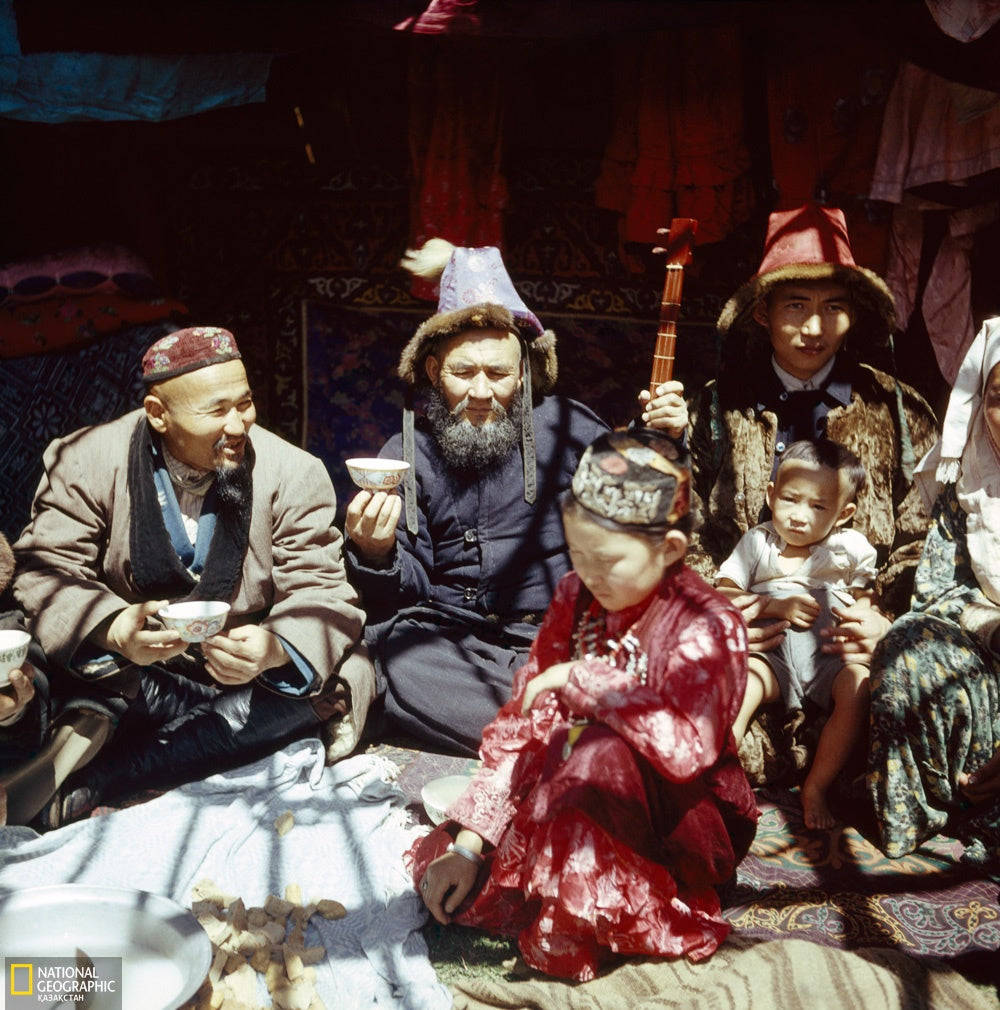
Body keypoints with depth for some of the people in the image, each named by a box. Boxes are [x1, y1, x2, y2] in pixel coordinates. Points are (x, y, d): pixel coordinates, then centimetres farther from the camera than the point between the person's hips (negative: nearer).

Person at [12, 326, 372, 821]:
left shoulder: (293, 475, -10)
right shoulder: (87, 462, -9)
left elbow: (321, 593, -14)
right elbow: (47, 570, -16)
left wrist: (274, 648, -38)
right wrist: (112, 628, -38)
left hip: (247, 670, 2)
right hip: (131, 677, -1)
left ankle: (102, 776, -22)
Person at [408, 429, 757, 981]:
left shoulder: (706, 626, -20)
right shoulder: (575, 598, -2)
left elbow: (687, 747, -38)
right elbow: (522, 723, -1)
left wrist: (583, 679, -30)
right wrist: (470, 840, -8)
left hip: (682, 824, -5)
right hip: (572, 792, 5)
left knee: (601, 751, -36)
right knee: (446, 867, -9)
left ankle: (568, 934, -17)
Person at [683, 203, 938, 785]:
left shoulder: (896, 412, 8)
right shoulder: (719, 410, 8)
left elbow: (923, 541, 5)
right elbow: (687, 534, 7)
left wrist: (888, 624, -11)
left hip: (852, 644, 1)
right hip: (747, 643, -1)